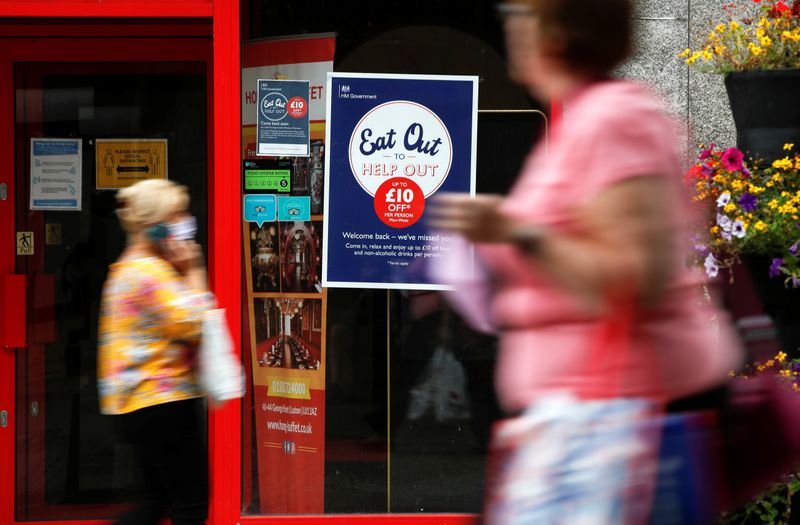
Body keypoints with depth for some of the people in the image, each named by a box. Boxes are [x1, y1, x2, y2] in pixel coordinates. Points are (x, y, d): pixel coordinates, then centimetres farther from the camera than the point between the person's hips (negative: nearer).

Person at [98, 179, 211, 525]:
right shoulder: (150, 273, -16)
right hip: (162, 405, -11)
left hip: (137, 404, 11)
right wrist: (193, 272, -12)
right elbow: (193, 325, -21)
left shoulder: (126, 270, 16)